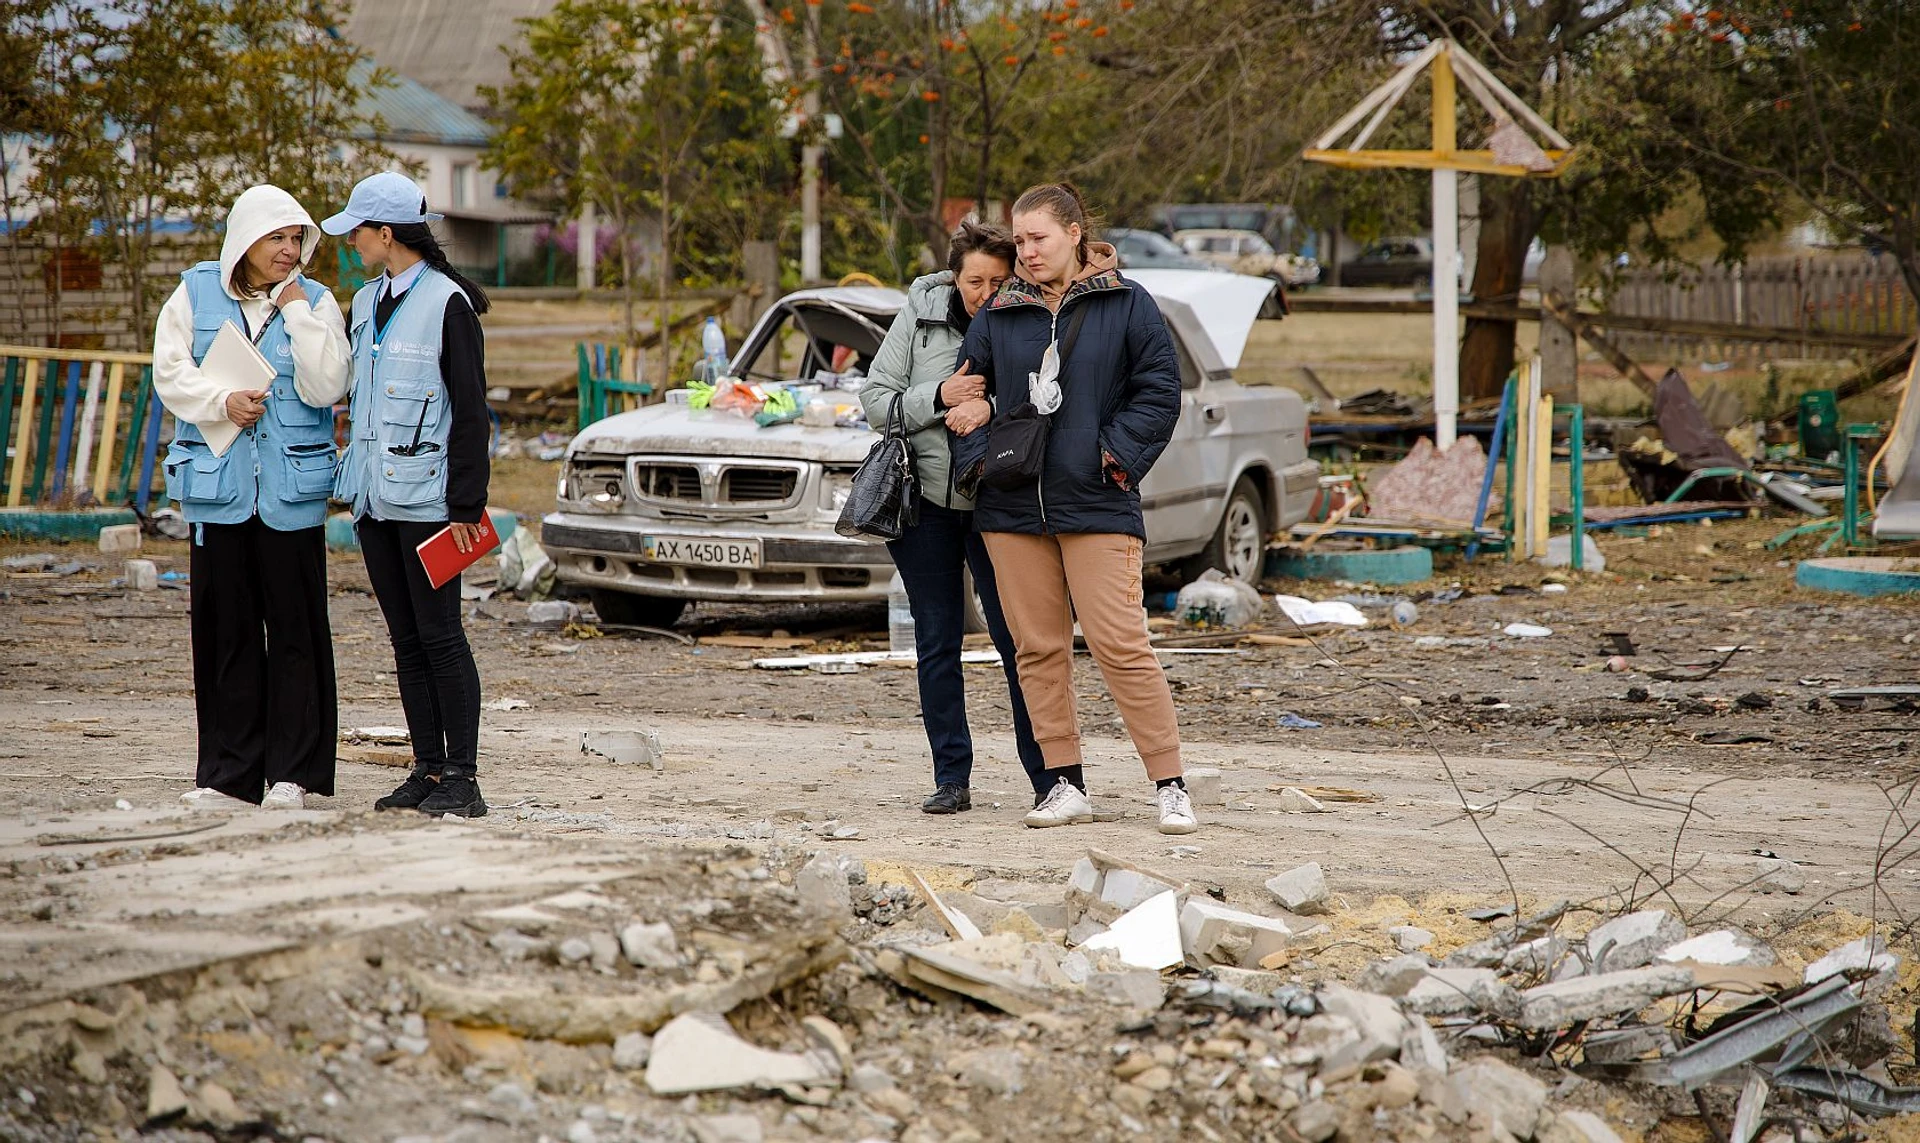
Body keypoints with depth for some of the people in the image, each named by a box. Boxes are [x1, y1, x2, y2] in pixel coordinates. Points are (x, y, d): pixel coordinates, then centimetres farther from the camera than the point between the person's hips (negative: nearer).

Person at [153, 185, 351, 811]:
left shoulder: (315, 301, 4)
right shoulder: (196, 294, 7)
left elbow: (325, 387, -8)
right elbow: (171, 372, 0)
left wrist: (298, 310, -9)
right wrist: (223, 401, -15)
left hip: (291, 489, -1)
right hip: (216, 483, 1)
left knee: (294, 628, -1)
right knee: (224, 629, 4)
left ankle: (293, 771, 5)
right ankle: (229, 773, 10)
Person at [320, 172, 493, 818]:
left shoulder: (447, 304, -9)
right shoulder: (368, 303, 14)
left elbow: (471, 410, -10)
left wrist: (467, 505, -13)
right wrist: (356, 477, 17)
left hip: (424, 497, -8)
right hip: (375, 495, 8)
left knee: (439, 635, -6)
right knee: (405, 639, 8)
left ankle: (463, 777, -4)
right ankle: (428, 770, 12)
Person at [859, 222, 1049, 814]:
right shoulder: (919, 317, -2)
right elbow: (875, 402, -1)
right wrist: (939, 398, -17)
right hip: (925, 498, 2)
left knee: (1019, 642, -5)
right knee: (936, 644, 6)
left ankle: (1049, 778, 1)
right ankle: (951, 779, 13)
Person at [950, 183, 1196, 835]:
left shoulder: (1126, 306, 3)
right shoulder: (998, 314, 12)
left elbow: (1159, 391, 1)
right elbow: (967, 394, 16)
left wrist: (1117, 457, -8)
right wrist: (977, 459, 1)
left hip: (1097, 507, -4)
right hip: (1011, 507, 4)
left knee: (1119, 645, -11)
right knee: (1038, 649, 4)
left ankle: (1170, 787, -5)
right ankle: (1066, 786, 12)